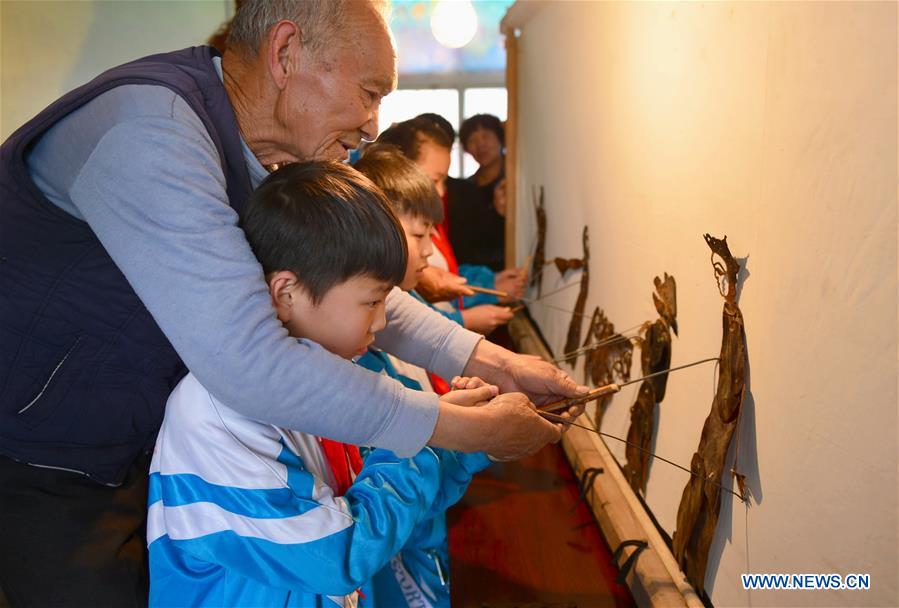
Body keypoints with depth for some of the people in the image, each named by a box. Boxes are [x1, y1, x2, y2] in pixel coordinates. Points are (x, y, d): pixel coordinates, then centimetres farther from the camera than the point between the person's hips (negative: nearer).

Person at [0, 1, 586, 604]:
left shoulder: (258, 162, -2)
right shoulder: (148, 129, -32)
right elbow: (250, 365, -38)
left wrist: (495, 361, -3)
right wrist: (470, 428, -30)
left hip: (133, 456, 8)